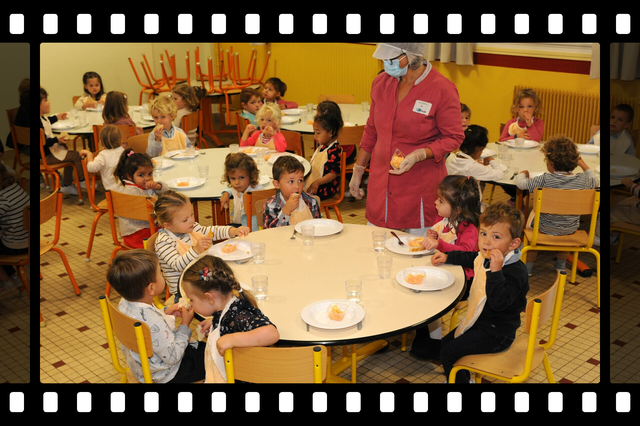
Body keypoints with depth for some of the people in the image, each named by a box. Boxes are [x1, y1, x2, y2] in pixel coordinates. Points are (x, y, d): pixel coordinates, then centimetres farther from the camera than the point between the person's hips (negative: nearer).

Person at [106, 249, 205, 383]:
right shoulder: (155, 324, -40)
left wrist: (165, 313, -3)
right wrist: (185, 325, -18)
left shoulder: (125, 303, -15)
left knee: (199, 347, 26)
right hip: (163, 375, -9)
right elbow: (173, 357, -26)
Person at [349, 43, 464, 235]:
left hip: (420, 184, -4)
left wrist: (418, 155, -21)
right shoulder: (381, 82, 4)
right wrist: (357, 171, 16)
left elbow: (453, 138, -6)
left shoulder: (443, 89, -12)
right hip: (380, 181, 5)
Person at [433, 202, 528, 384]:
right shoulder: (485, 257, -1)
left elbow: (498, 303, -41)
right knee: (446, 342, 21)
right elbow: (469, 258, 25)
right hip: (479, 321, 10)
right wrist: (447, 257, 25)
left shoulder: (515, 272, -29)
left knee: (447, 353, -9)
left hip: (495, 334, -9)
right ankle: (463, 379, 39)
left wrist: (496, 271, -47)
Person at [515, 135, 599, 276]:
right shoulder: (582, 180, -13)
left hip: (546, 228, -3)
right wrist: (583, 165, 17)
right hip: (571, 228, 3)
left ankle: (528, 266, 33)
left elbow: (521, 183, -15)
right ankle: (561, 265, 47)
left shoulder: (545, 179, -23)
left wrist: (523, 173, 6)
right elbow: (596, 181, 9)